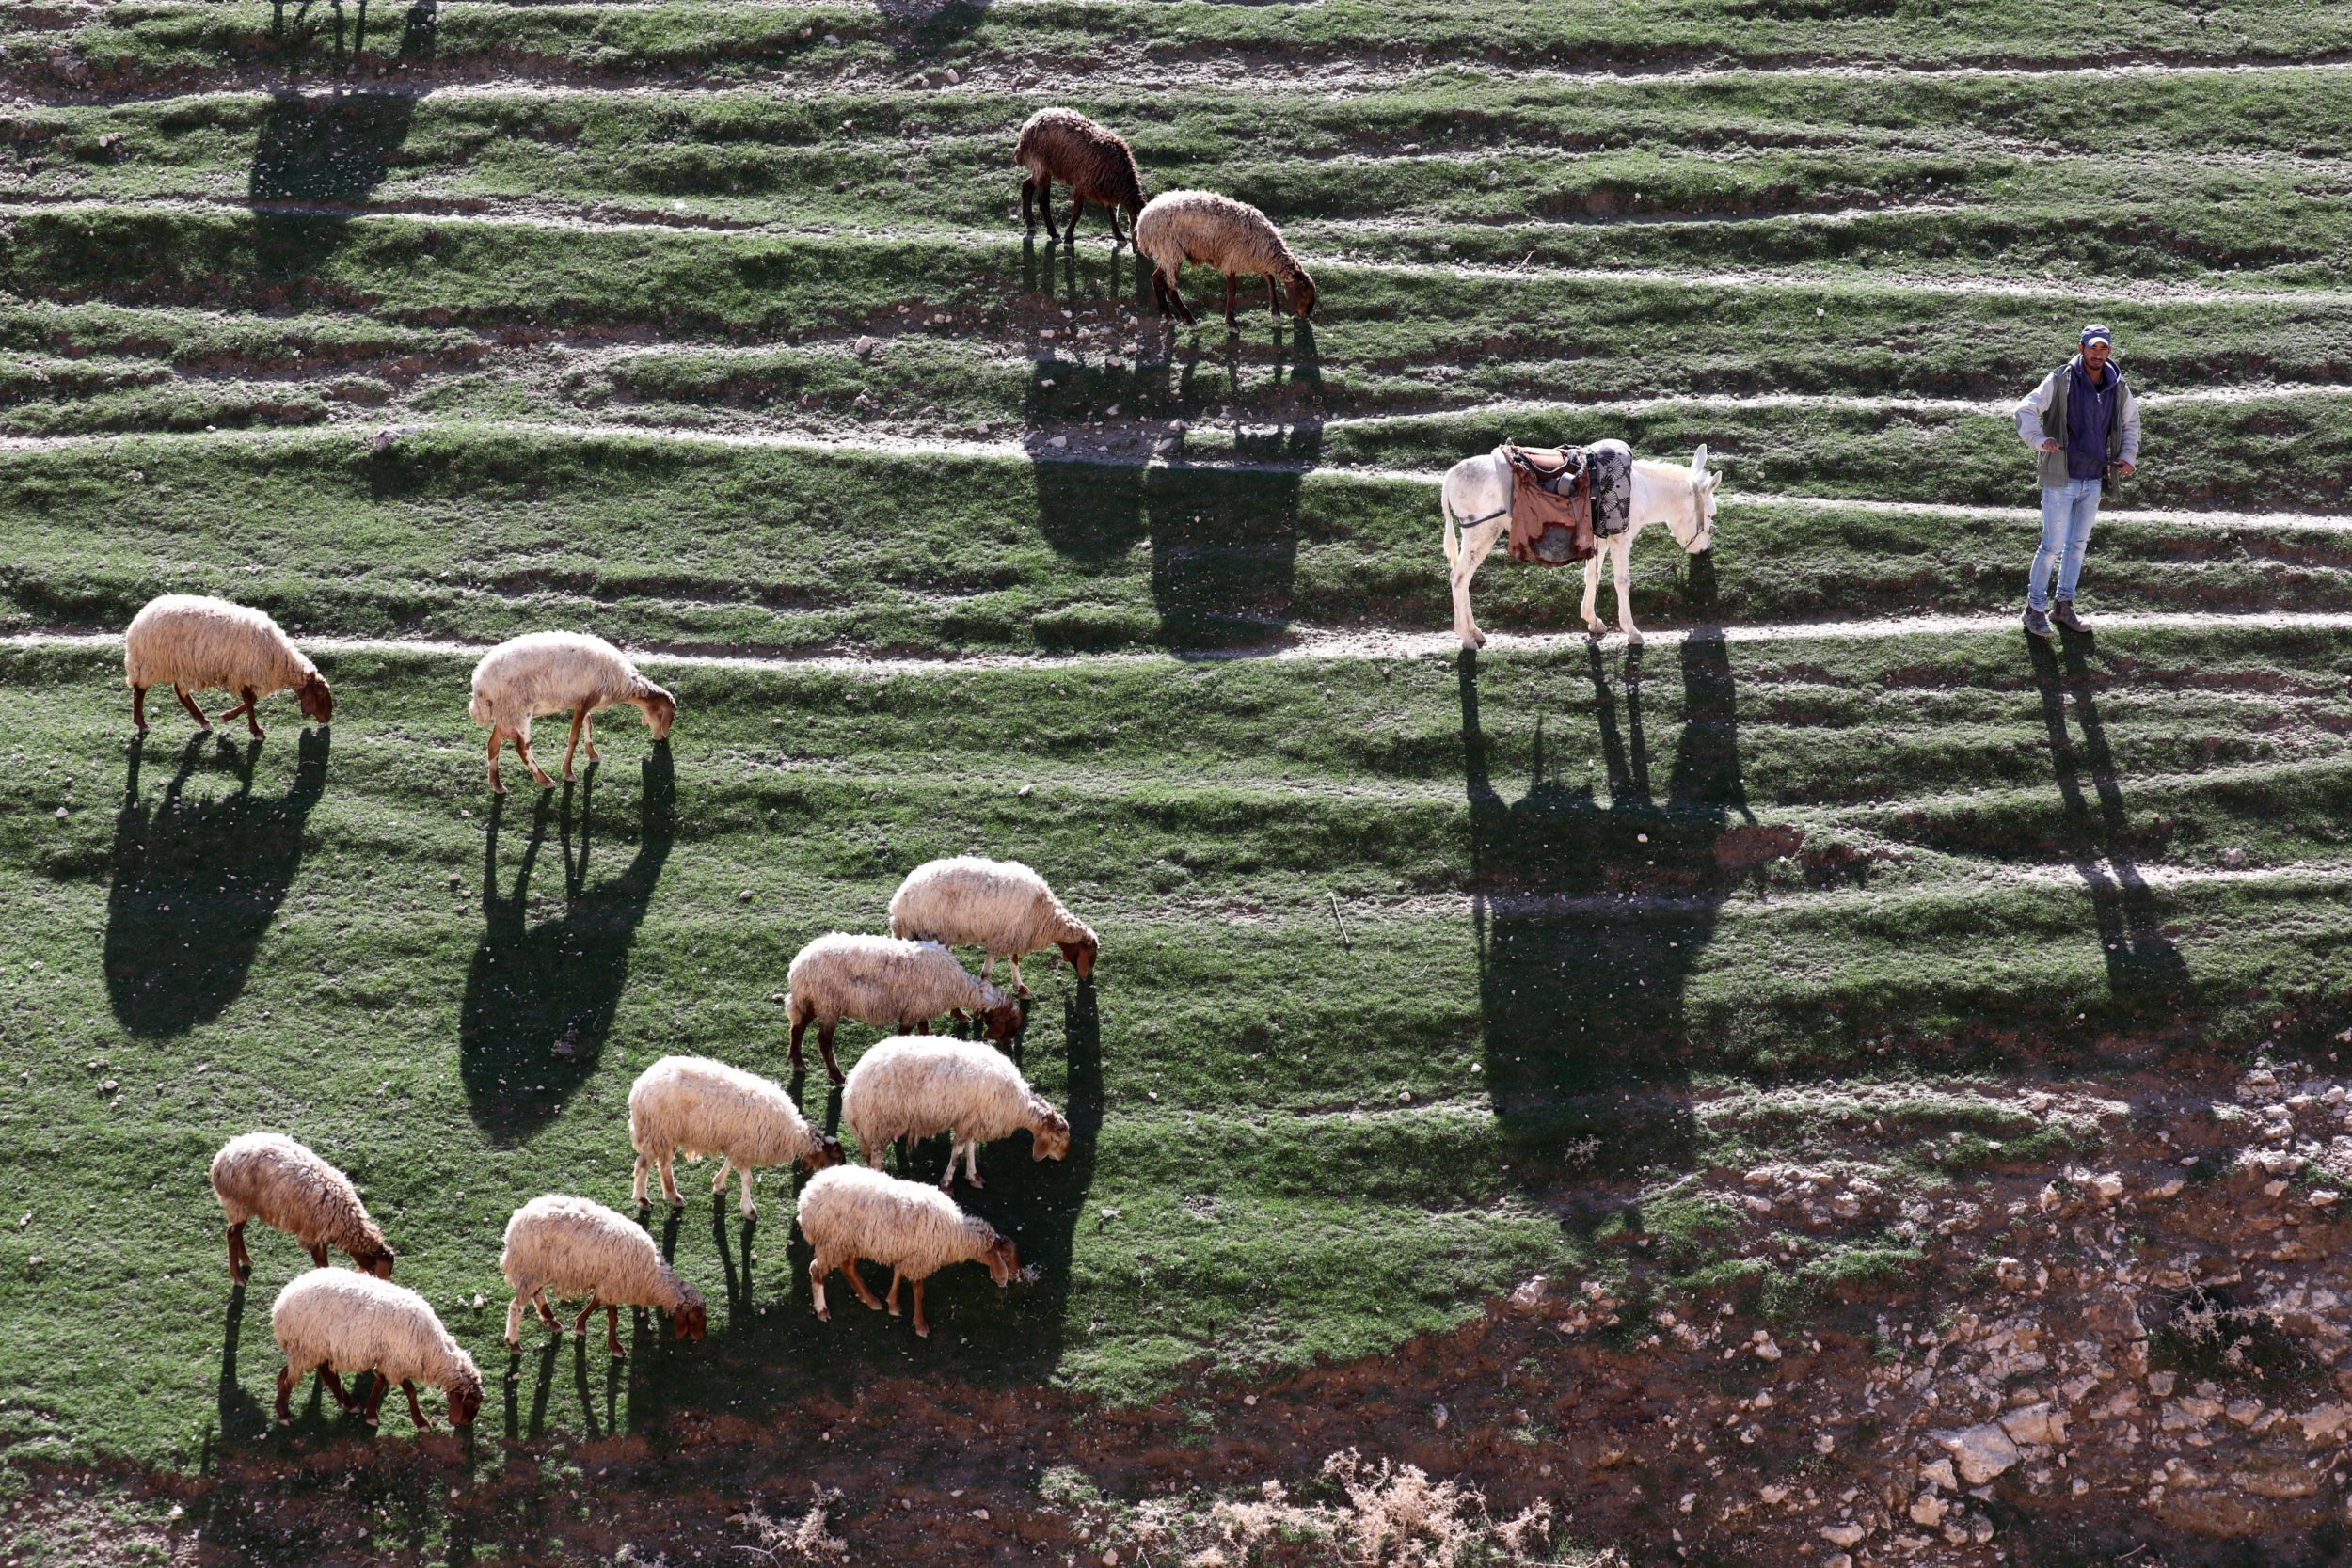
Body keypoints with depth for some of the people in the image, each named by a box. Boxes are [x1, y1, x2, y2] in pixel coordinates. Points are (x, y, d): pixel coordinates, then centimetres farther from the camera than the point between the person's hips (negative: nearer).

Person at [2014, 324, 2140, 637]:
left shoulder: (2118, 388, 4)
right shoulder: (2061, 381, -11)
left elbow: (2131, 422, 21)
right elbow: (2025, 410, -12)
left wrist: (2128, 456, 6)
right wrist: (2040, 440, -29)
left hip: (2093, 481, 5)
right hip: (2061, 479, -5)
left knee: (2078, 544, 14)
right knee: (2052, 545, -4)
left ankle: (2064, 605, 26)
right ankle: (2035, 608, 7)